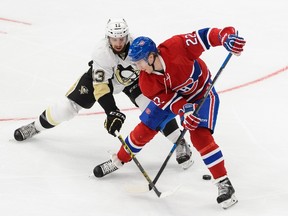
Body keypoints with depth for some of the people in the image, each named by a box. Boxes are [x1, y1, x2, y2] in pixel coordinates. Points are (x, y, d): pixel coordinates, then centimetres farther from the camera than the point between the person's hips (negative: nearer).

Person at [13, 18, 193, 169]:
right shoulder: (102, 52, -36)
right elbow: (100, 86, -34)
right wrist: (112, 112, -41)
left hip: (132, 78, 1)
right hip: (101, 76, -1)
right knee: (68, 106, -3)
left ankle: (180, 144, -8)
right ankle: (36, 126, 23)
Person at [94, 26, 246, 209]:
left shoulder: (176, 47, -37)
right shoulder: (146, 82, -23)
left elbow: (203, 36, -32)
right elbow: (167, 100, -26)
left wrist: (227, 36, -47)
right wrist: (185, 111, -44)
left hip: (202, 92, -4)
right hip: (171, 95, 4)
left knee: (200, 136, -21)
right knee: (144, 130, 6)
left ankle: (224, 184, -16)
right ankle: (118, 160, 34)